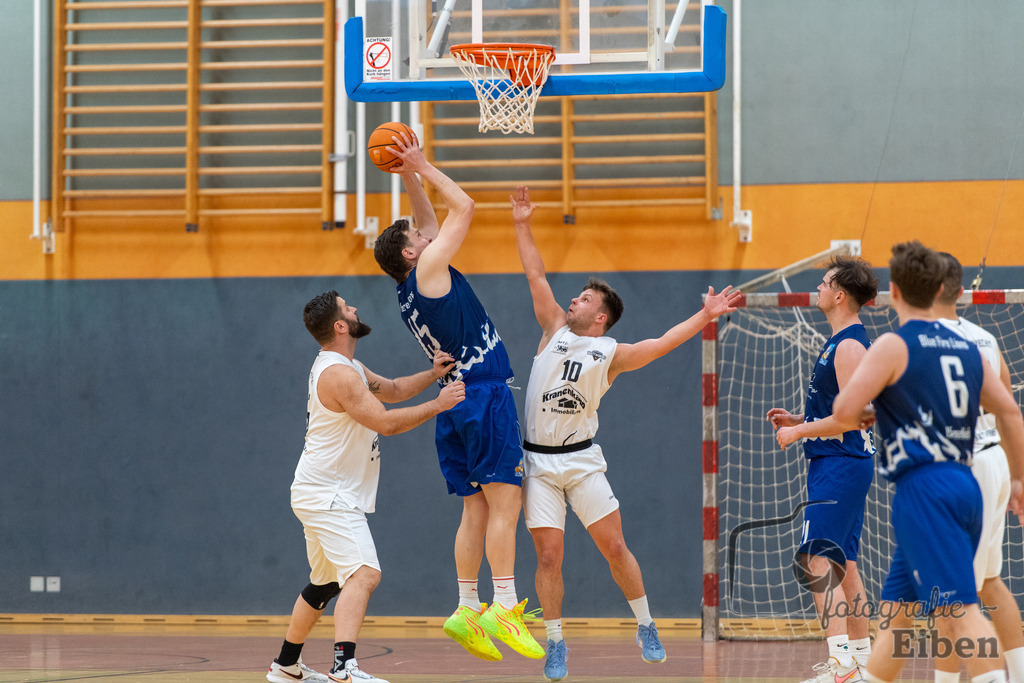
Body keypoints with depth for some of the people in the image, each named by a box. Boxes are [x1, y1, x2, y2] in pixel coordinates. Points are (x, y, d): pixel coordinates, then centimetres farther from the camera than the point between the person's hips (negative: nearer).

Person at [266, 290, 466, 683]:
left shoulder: (347, 367, 14)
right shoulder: (338, 375, -19)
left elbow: (393, 390, 25)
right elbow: (386, 422, -25)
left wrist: (432, 374, 9)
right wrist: (438, 405, -17)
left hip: (324, 495, 11)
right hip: (327, 496, -11)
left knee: (326, 584, 22)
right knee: (364, 574, -24)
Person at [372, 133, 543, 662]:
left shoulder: (412, 290, 17)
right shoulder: (428, 269, -6)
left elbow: (431, 219, 30)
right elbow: (463, 208, -4)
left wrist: (411, 178, 23)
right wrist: (420, 168, 5)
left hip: (457, 399, 9)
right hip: (485, 394, -9)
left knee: (477, 509, 7)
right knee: (504, 502, -12)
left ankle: (466, 610, 3)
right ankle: (503, 606, -19)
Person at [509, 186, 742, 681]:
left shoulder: (612, 354, -1)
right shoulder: (556, 329, 5)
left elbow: (662, 344, -12)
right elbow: (536, 276, 7)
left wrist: (704, 317, -21)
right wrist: (522, 227, 5)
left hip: (582, 461, -1)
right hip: (538, 462, 1)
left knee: (615, 548, -1)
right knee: (549, 555, -3)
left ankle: (646, 627, 15)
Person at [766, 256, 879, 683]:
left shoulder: (849, 346, -15)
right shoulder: (841, 342, 17)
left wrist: (796, 433, -14)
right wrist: (799, 419, 15)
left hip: (839, 466, -11)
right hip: (836, 463, 11)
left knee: (817, 560, -16)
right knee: (843, 564, 14)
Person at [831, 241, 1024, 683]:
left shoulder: (893, 346, -5)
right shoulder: (966, 348, 14)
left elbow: (843, 412, -13)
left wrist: (866, 415, 10)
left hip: (924, 489, -8)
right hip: (965, 486, 8)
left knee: (958, 608, -16)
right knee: (896, 609, 17)